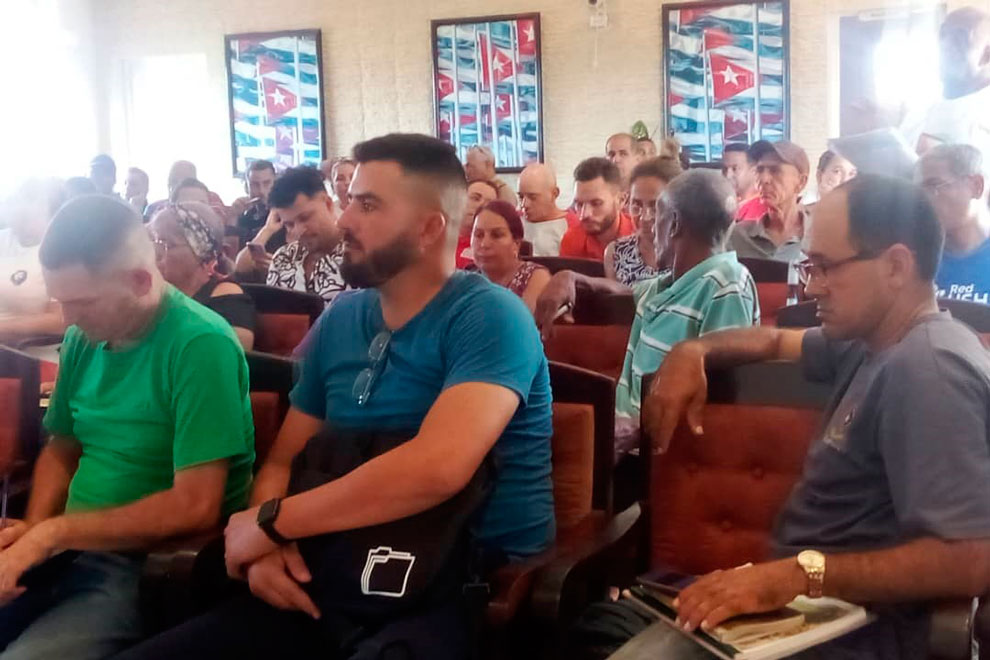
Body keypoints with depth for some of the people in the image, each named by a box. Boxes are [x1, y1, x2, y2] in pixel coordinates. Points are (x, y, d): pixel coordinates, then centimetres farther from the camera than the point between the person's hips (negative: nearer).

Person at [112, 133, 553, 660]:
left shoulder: (488, 316, -11)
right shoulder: (338, 321, 11)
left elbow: (437, 467, -26)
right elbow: (282, 461, 14)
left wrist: (271, 523, -17)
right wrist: (267, 546, -10)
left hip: (474, 586, -6)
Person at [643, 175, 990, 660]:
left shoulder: (929, 368, -23)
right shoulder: (874, 342, 7)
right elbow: (775, 340, 24)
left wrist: (798, 574, -35)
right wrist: (693, 352, 4)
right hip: (812, 605, 9)